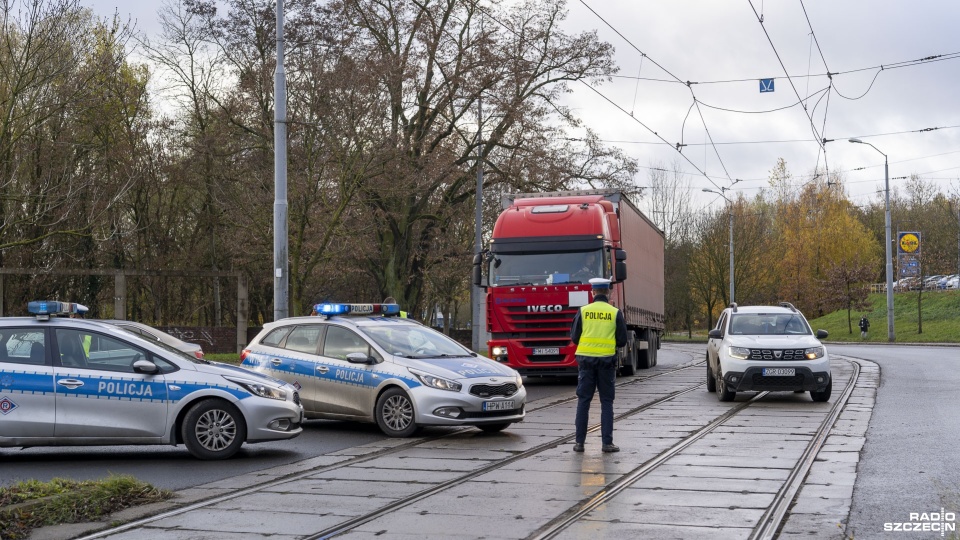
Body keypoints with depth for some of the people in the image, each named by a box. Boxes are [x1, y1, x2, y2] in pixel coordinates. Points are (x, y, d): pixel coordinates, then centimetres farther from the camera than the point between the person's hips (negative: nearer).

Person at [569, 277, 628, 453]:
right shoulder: (615, 313, -2)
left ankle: (579, 442, 7)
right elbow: (622, 340, 0)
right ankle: (607, 442, 3)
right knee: (606, 402, 6)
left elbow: (574, 337, 2)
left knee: (583, 401, 6)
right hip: (607, 360, 0)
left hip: (586, 359, 1)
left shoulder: (583, 311, -1)